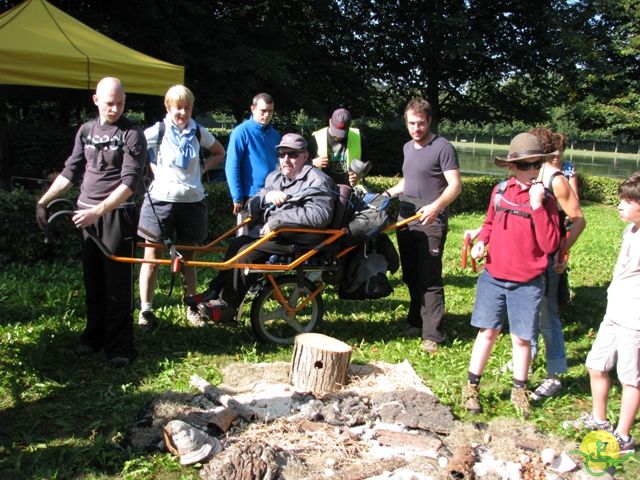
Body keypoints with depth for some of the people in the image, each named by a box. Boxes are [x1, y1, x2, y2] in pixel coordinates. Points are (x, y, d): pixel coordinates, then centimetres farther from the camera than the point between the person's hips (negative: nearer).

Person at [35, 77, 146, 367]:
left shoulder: (132, 135, -8)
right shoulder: (86, 131, 9)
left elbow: (129, 182, -17)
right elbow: (70, 172, 14)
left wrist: (98, 211, -25)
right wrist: (42, 202, 6)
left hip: (117, 214, -5)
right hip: (85, 215, 5)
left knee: (118, 282, -2)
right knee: (93, 281, 13)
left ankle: (120, 345, 5)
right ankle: (94, 334, 25)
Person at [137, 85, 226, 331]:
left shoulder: (199, 132, 4)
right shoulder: (158, 131, -4)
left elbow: (220, 154, 18)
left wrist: (202, 170, 4)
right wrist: (152, 169, -5)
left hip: (192, 200, 3)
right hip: (161, 199, -2)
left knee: (188, 257, 11)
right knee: (152, 255, 0)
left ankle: (191, 308, 22)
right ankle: (145, 311, 10)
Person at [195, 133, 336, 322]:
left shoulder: (316, 180, -10)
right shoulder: (275, 177, 15)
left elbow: (320, 215, -28)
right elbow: (252, 208, 11)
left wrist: (276, 219, -23)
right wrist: (266, 196, -14)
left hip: (299, 242, -8)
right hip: (275, 234, 8)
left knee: (247, 253, -19)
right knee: (237, 243, -5)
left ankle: (227, 307, -7)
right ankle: (214, 293, 2)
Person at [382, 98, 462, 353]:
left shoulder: (443, 148, -8)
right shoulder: (408, 147, 16)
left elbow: (455, 185, -16)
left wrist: (436, 207, -31)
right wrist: (390, 192, 16)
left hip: (430, 221, -8)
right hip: (406, 218, 8)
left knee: (429, 279, -8)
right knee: (410, 275, 15)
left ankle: (432, 334, -5)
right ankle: (415, 319, 30)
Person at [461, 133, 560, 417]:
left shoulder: (545, 201, -8)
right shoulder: (500, 191, 1)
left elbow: (550, 245, -16)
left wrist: (537, 206, -23)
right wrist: (481, 241, -2)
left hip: (527, 284, -2)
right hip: (493, 277, 2)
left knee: (521, 338, 8)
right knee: (487, 332, 8)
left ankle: (519, 390, 28)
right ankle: (471, 387, 21)